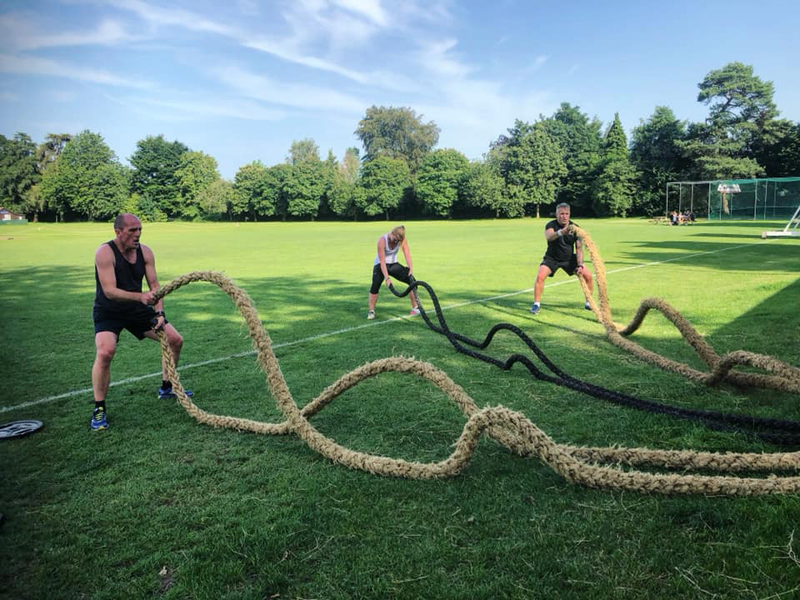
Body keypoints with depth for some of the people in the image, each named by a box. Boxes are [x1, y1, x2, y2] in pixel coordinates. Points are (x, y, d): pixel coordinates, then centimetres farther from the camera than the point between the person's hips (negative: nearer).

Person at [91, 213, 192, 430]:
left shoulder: (145, 252, -7)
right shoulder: (105, 253, -23)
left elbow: (154, 285, -7)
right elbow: (109, 291, -32)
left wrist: (159, 313, -22)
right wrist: (140, 296, -47)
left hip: (137, 309, 6)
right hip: (109, 312, -6)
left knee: (175, 340, 4)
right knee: (105, 352, -31)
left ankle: (166, 388, 26)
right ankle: (99, 409, -13)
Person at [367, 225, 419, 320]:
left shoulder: (403, 240, -16)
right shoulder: (382, 240, -28)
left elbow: (407, 255, -22)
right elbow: (382, 261, -29)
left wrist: (411, 269, -39)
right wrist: (387, 278, -34)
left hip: (393, 264, 4)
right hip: (380, 265, -4)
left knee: (411, 280, -10)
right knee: (375, 285, -26)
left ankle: (415, 308, 2)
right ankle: (371, 311, -10)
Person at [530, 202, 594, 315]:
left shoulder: (575, 227, -8)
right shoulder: (551, 225, -18)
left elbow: (579, 248, -6)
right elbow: (549, 237, -43)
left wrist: (580, 265, -20)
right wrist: (562, 232, -63)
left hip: (569, 258, 3)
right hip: (552, 258, -3)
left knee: (587, 275, -9)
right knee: (540, 276, -26)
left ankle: (588, 303, 12)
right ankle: (536, 304, -10)